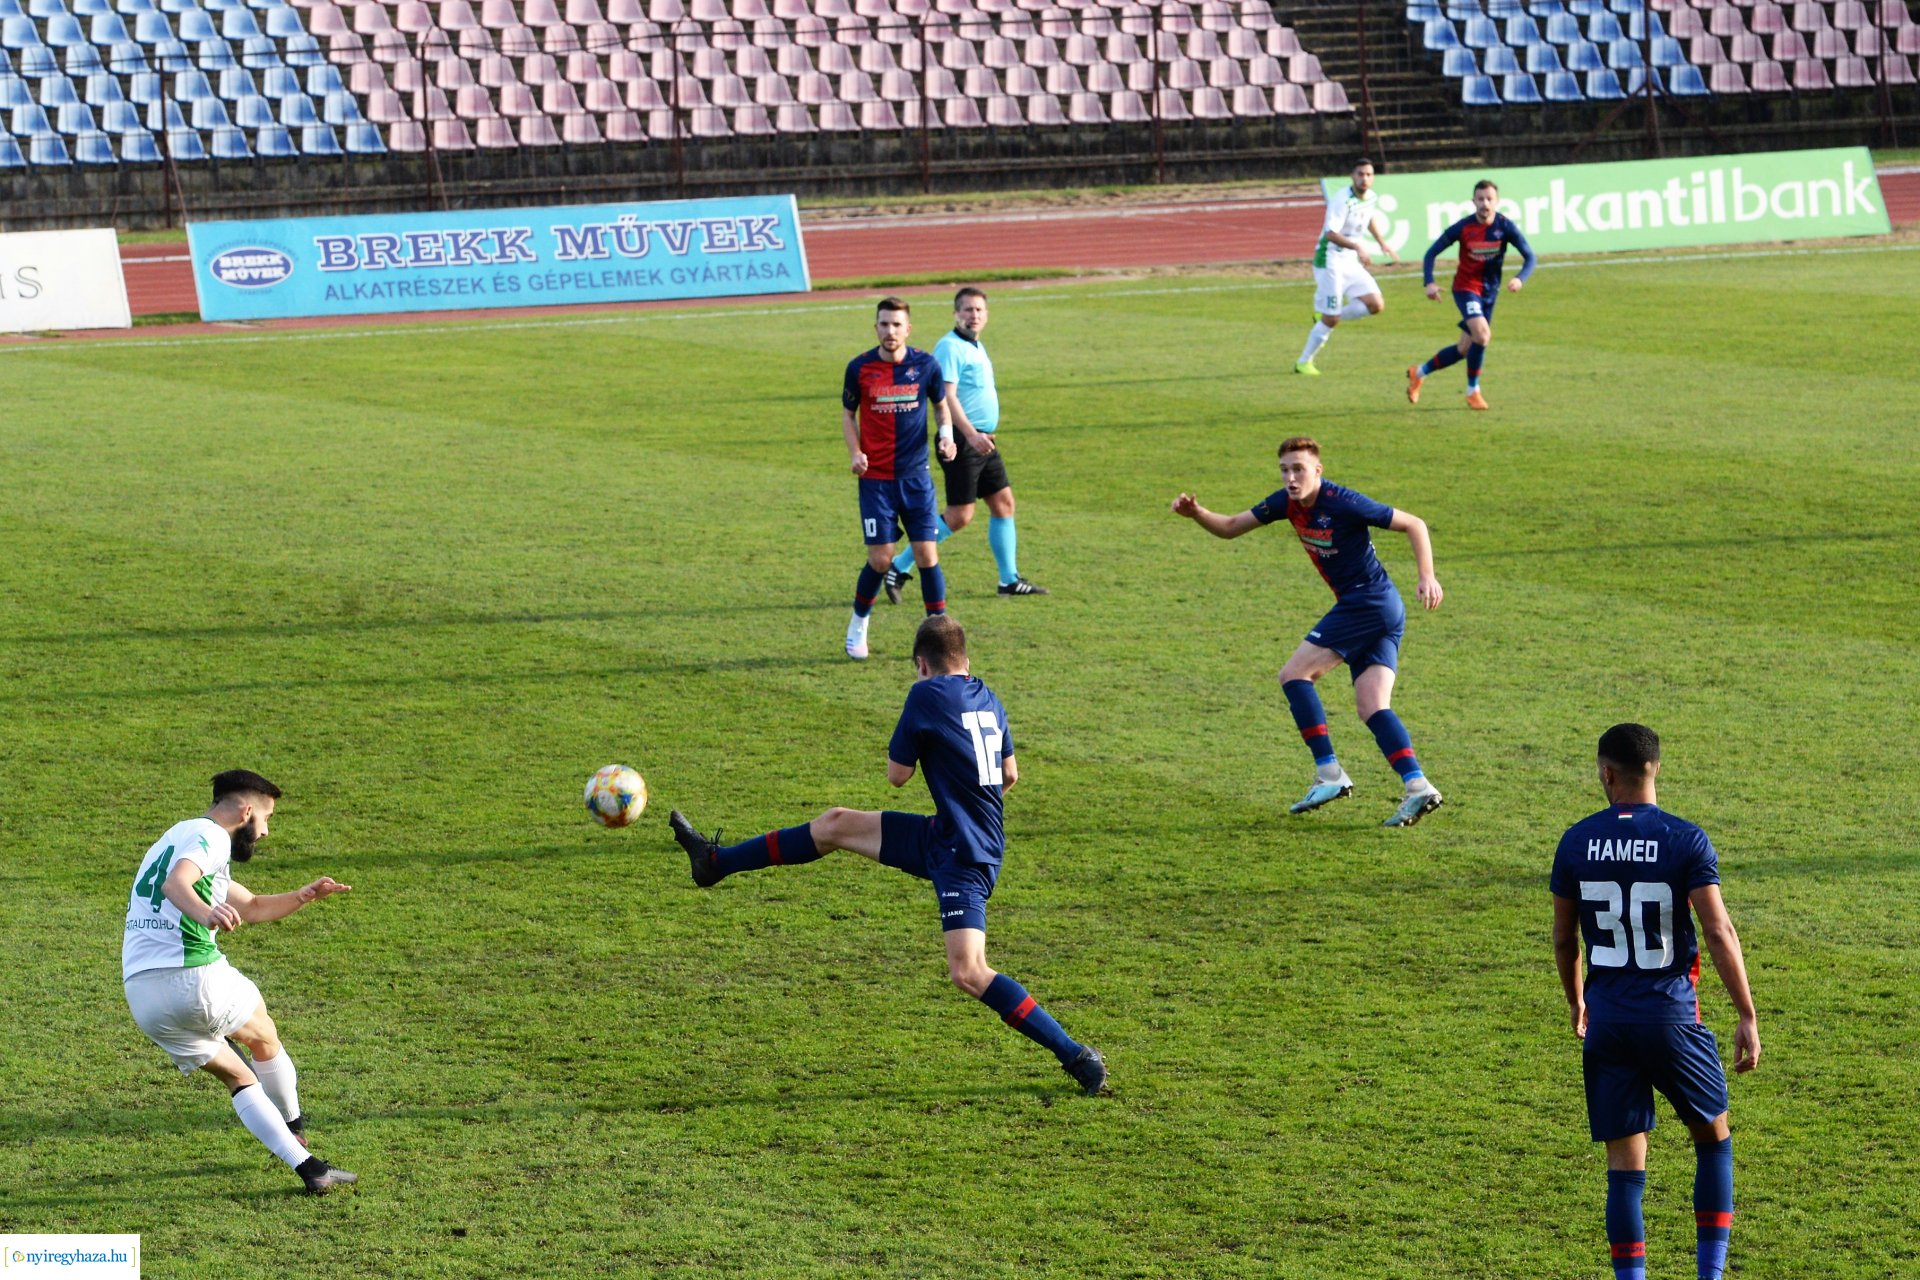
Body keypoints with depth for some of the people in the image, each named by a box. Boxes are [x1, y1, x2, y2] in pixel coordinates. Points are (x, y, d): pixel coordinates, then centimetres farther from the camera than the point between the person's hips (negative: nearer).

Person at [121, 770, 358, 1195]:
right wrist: (205, 912, -45)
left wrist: (305, 895, 24)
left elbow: (252, 908, 37)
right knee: (265, 1040, 21)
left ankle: (307, 1166, 10)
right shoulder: (210, 836, -3)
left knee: (238, 1078, 17)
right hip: (196, 979, -8)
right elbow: (175, 883, -26)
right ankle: (293, 1126, 38)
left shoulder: (175, 838, 29)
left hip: (140, 995, 8)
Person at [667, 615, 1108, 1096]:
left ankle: (1076, 1056, -16)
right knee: (835, 824, 15)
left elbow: (897, 774, -7)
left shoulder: (927, 696, -13)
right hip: (942, 837, 9)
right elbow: (1009, 776, 22)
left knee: (967, 973, -19)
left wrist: (910, 748, 14)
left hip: (964, 858, -9)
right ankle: (716, 862, 27)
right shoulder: (989, 701, 9)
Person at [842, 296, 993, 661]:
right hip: (876, 479, -1)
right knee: (880, 559, -2)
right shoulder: (859, 368, -5)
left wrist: (946, 435, -6)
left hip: (916, 477, 1)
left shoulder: (926, 365, -3)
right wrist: (855, 452, -8)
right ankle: (858, 627, 21)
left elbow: (940, 405, 13)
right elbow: (848, 414, 8)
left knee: (927, 555, -3)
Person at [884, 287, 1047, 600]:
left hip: (983, 441, 10)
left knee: (1003, 503, 10)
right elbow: (947, 397, -24)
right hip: (962, 443, -10)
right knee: (959, 516, -9)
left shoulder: (976, 347, 16)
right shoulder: (950, 348, -15)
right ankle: (899, 567, -2)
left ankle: (1010, 579, 18)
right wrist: (972, 434, -32)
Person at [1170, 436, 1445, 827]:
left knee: (1294, 675, -7)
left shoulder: (1343, 502, -17)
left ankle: (1329, 773, -9)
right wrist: (1196, 513, -6)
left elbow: (1413, 524, -13)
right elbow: (1230, 527, 14)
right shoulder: (1287, 502, 6)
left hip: (1366, 602, -8)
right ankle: (1418, 787, -11)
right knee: (1371, 707, 0)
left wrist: (1427, 578, -23)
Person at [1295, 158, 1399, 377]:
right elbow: (1330, 234, -32)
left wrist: (1383, 243, 23)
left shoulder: (1371, 198, 3)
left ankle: (1327, 316, 13)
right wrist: (1357, 247, -42)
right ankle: (1303, 362, 10)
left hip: (1351, 262, 8)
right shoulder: (1342, 201, -22)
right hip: (1330, 262, -8)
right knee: (1330, 320, -6)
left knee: (1376, 305, -4)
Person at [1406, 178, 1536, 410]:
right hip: (1466, 287, -4)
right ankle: (1473, 391, -9)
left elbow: (1530, 257, -12)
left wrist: (1520, 279, -32)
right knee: (1482, 334, -26)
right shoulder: (1463, 227, -16)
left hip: (1490, 291, 4)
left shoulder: (1505, 227, -12)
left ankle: (1419, 373, 32)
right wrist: (1429, 283, -24)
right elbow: (1431, 253, -9)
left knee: (1465, 349, 9)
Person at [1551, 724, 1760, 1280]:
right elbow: (1719, 932, -14)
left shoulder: (1576, 843, 0)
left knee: (1625, 1163, 5)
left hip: (1606, 1020, 2)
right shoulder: (1686, 841, -9)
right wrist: (1746, 1017, -9)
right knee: (1713, 1136, 18)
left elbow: (1563, 938, 8)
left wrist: (1576, 1004, 24)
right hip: (1672, 1018, -2)